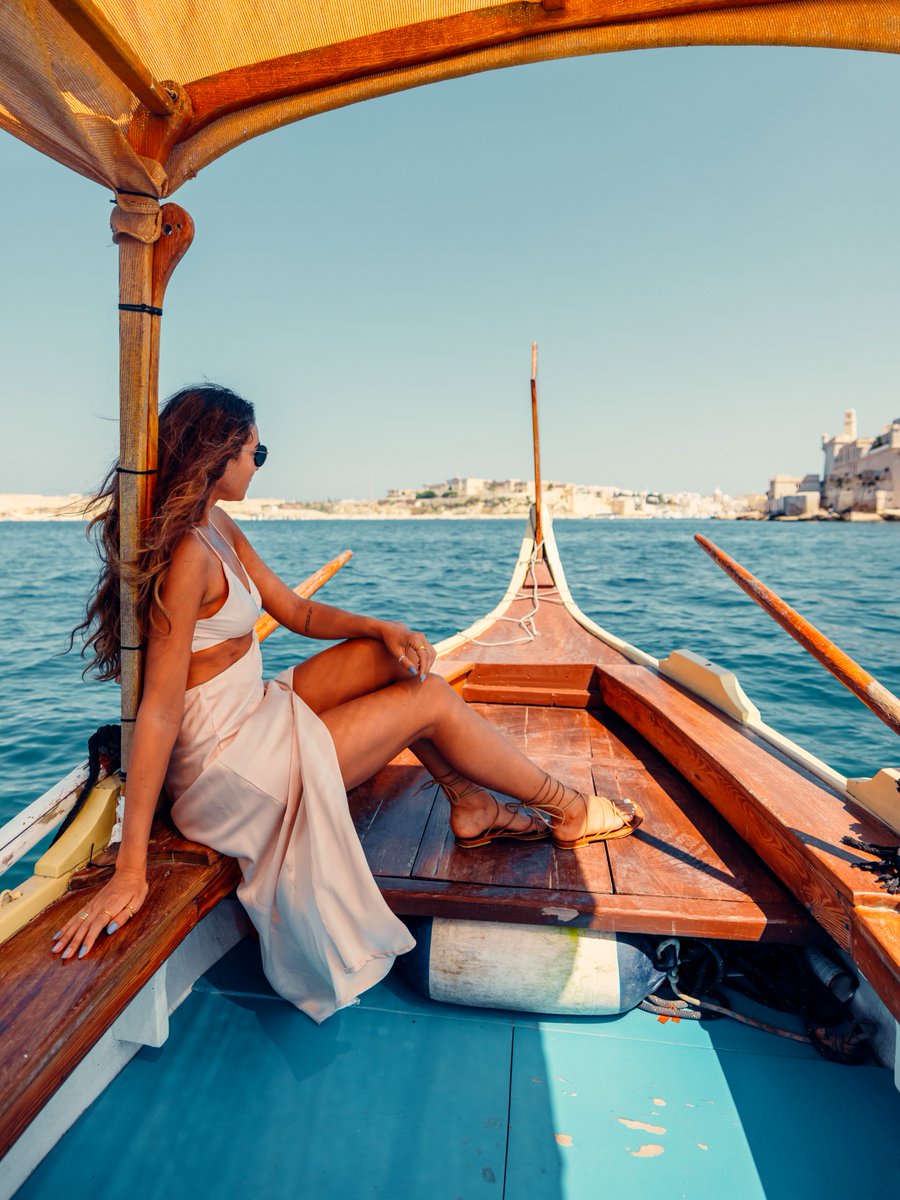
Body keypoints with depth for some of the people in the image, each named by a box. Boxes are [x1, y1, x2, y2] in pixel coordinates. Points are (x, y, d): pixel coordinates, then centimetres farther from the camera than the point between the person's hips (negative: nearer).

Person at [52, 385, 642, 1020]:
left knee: (390, 653, 5)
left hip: (251, 719, 10)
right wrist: (130, 872, -22)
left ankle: (471, 804, 11)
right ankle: (568, 811, 12)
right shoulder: (188, 552, -23)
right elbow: (159, 712, -26)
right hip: (226, 768, -10)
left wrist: (385, 627, -6)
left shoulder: (219, 529, 6)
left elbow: (297, 610, 10)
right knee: (433, 701, -8)